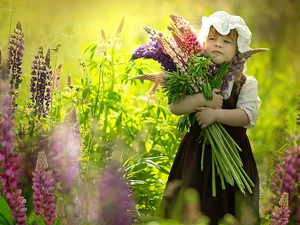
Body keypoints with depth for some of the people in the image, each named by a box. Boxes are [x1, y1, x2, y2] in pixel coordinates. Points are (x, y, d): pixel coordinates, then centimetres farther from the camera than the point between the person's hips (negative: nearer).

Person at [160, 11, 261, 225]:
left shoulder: (246, 83, -3)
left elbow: (247, 115, -15)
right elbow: (174, 106, -13)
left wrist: (215, 113, -24)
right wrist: (202, 99, -26)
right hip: (197, 149, 1)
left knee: (227, 206, 6)